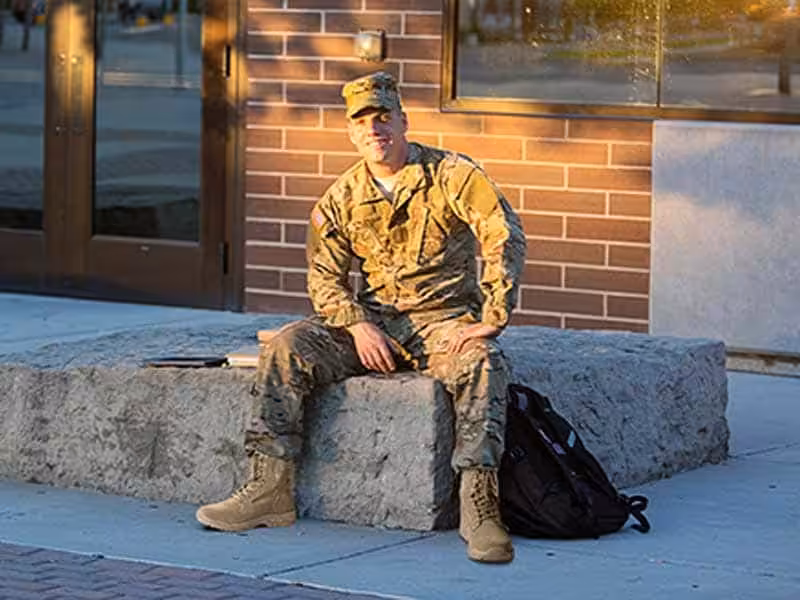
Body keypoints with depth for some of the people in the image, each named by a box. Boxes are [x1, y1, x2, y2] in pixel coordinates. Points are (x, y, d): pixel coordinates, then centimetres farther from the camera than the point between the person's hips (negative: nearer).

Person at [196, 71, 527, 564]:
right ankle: (270, 487, -19)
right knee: (288, 347, -17)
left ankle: (479, 505, -41)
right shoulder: (341, 200, 7)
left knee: (483, 362, -37)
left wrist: (491, 321, -24)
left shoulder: (451, 174, -6)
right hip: (375, 322, 4)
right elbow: (325, 277, 5)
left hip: (445, 320, -4)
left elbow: (506, 238, -16)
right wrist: (358, 326, -15)